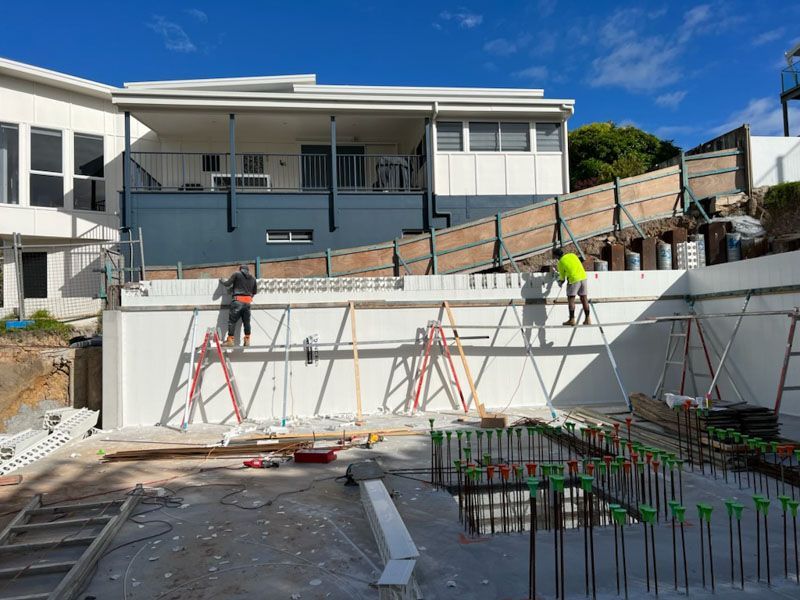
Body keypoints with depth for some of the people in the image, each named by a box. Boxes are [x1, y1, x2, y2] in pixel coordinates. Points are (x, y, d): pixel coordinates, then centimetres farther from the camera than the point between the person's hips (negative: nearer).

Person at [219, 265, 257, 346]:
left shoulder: (237, 274, 1)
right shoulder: (253, 278, 14)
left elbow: (227, 284, 1)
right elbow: (254, 291, 19)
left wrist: (222, 280, 21)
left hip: (238, 301, -4)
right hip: (248, 302, 4)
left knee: (232, 321, 1)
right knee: (246, 321, 12)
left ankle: (230, 340, -1)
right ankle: (247, 340, 13)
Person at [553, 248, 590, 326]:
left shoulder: (560, 262, 1)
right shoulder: (572, 255, 14)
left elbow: (562, 276, 11)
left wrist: (560, 282, 32)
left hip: (574, 279, -6)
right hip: (583, 277, 6)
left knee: (571, 299, 2)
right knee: (584, 298, 10)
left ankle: (572, 320, -2)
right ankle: (587, 319, 12)